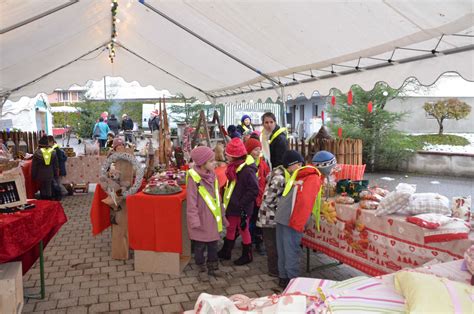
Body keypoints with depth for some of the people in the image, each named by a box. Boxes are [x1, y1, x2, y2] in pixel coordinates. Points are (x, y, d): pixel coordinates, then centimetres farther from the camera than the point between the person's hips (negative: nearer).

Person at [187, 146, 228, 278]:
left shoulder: (212, 175, 4)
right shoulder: (193, 177, -16)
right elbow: (191, 201, -15)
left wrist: (222, 215, 15)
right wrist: (195, 221, -16)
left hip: (213, 218, 6)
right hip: (201, 219, -6)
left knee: (213, 244, 15)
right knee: (200, 246, 10)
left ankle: (212, 267, 30)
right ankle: (201, 268, 27)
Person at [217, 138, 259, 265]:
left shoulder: (247, 170, -25)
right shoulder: (234, 166, 3)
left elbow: (254, 190, -24)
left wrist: (241, 204, -21)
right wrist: (227, 200, 13)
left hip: (242, 208, -8)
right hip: (232, 205, 8)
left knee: (243, 230, 9)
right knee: (230, 228, 20)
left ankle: (247, 255, 28)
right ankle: (226, 252, 37)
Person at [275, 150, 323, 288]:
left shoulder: (312, 178, -8)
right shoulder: (294, 177, 16)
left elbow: (305, 203, -17)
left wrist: (296, 223, -18)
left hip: (292, 222, -7)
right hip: (282, 219, 7)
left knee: (291, 253, 0)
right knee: (281, 251, 13)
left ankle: (293, 281, 11)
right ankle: (283, 277, 24)